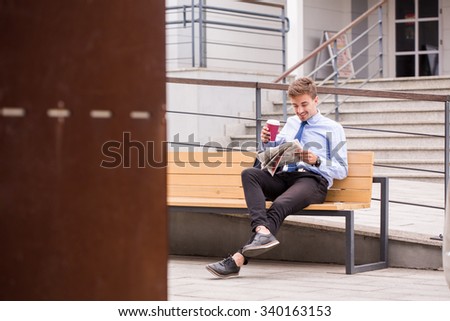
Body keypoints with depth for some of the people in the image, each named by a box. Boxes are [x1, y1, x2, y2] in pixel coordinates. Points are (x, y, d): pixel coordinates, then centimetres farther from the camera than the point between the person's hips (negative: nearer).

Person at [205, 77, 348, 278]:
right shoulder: (291, 123, 28)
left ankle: (239, 258, -52)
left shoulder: (332, 128, 11)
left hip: (312, 180, -6)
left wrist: (317, 161, -14)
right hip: (283, 177, 6)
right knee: (249, 173, -27)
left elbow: (342, 171, 5)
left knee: (279, 205, -37)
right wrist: (266, 142, 9)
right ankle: (262, 231, -49)